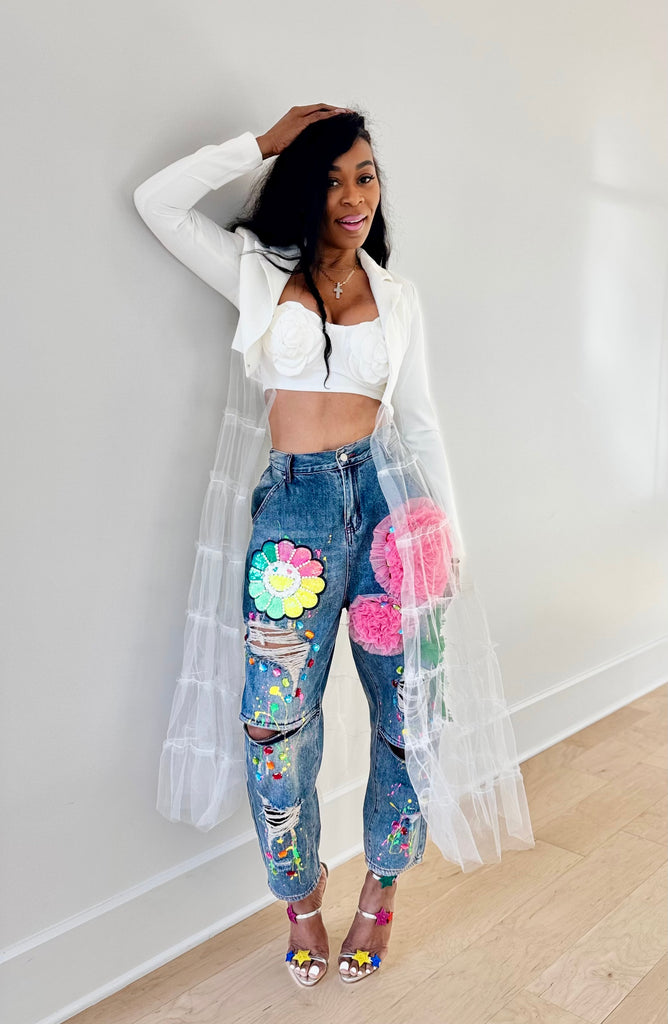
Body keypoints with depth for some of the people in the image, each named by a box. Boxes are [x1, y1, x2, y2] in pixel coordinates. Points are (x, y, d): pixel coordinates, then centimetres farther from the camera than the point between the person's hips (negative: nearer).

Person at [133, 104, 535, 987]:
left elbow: (419, 418, 12)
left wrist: (446, 531, 7)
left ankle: (382, 887, 30)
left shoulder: (399, 296, 13)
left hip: (388, 499, 2)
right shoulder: (260, 275, 9)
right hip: (293, 507, -1)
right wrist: (266, 142, 4)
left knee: (410, 714, 6)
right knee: (278, 725, -1)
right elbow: (158, 201, 3)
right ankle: (301, 898, 25)